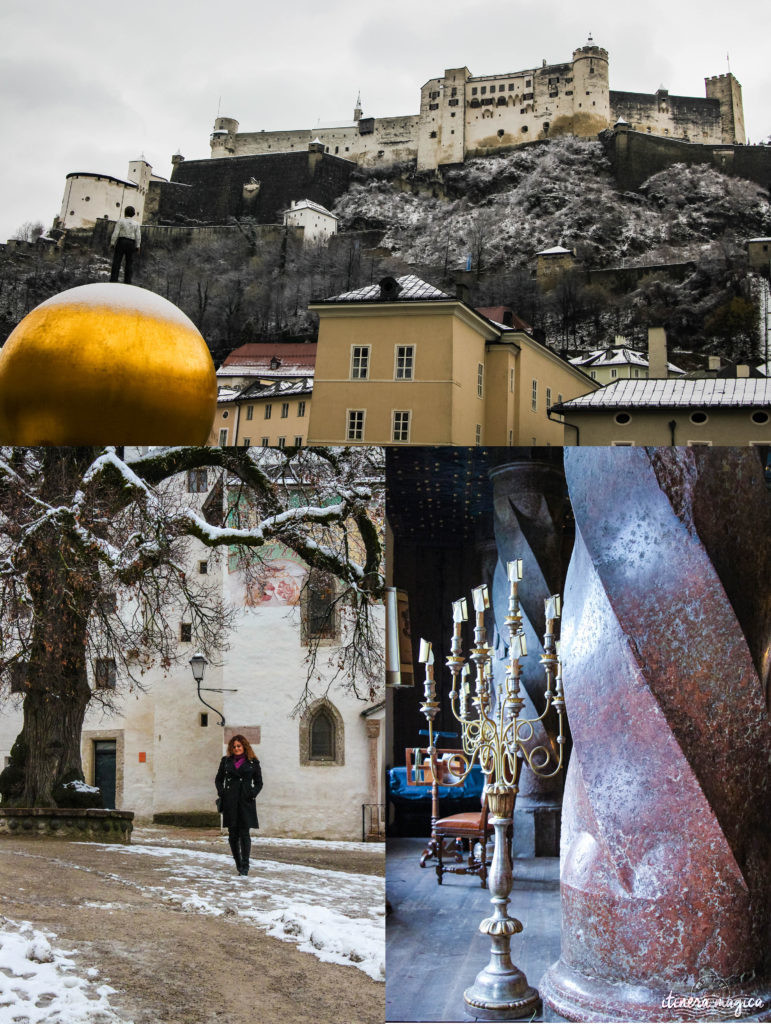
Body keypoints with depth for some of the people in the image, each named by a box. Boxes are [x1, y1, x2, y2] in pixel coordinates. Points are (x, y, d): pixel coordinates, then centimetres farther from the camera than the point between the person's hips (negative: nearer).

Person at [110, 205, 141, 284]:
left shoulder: (121, 221, -4)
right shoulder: (136, 223, 2)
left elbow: (115, 233, -7)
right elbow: (138, 236, 1)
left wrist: (112, 243, -1)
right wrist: (137, 246, 8)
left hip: (121, 242, -2)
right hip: (131, 243, 2)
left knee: (117, 260, 1)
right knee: (129, 262, 9)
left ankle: (113, 279, -3)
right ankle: (127, 281, 9)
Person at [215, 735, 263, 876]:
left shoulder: (253, 762, 6)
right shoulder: (226, 761, 12)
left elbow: (258, 783, 12)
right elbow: (218, 779, 17)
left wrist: (252, 793, -5)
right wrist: (221, 792, 1)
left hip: (245, 801, -2)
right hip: (230, 802, 2)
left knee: (244, 833, -8)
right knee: (233, 835, 4)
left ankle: (245, 866, -6)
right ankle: (238, 863, 16)